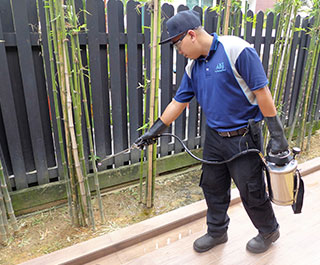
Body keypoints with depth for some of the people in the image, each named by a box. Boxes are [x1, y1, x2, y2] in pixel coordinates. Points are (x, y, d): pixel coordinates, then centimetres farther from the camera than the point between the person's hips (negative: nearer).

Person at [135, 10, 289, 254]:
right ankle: (217, 232, 39)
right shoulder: (193, 67, 5)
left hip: (243, 137, -6)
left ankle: (269, 231, 37)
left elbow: (262, 92, -17)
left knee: (252, 192, 8)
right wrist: (154, 131, 12)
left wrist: (277, 134, -16)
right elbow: (178, 102, 11)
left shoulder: (236, 50, -17)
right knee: (213, 188, 16)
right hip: (214, 136, 7)